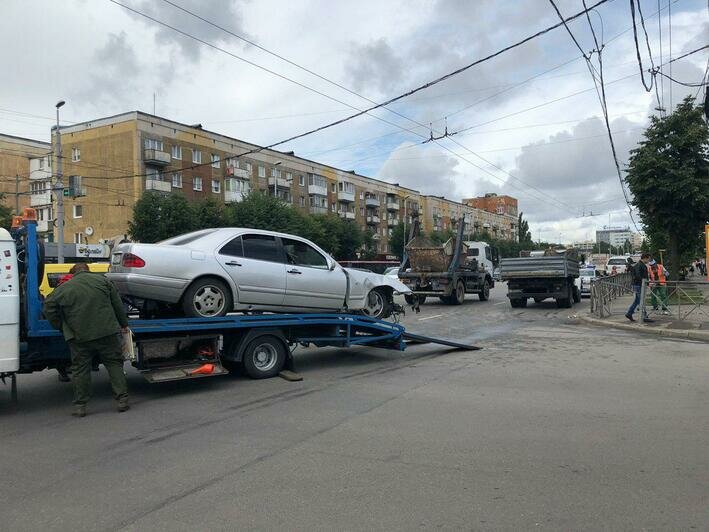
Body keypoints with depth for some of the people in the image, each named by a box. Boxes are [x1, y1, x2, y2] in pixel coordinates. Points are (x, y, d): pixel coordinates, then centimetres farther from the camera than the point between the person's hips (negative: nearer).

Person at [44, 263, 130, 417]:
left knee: (80, 369, 10)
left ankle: (80, 406, 12)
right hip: (107, 333, 0)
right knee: (114, 364, 8)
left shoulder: (62, 289, 5)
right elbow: (117, 304, 6)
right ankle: (122, 400, 7)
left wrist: (63, 328, 16)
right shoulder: (102, 280, 5)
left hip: (79, 337, 0)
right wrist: (123, 324, 15)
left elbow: (49, 310, 4)